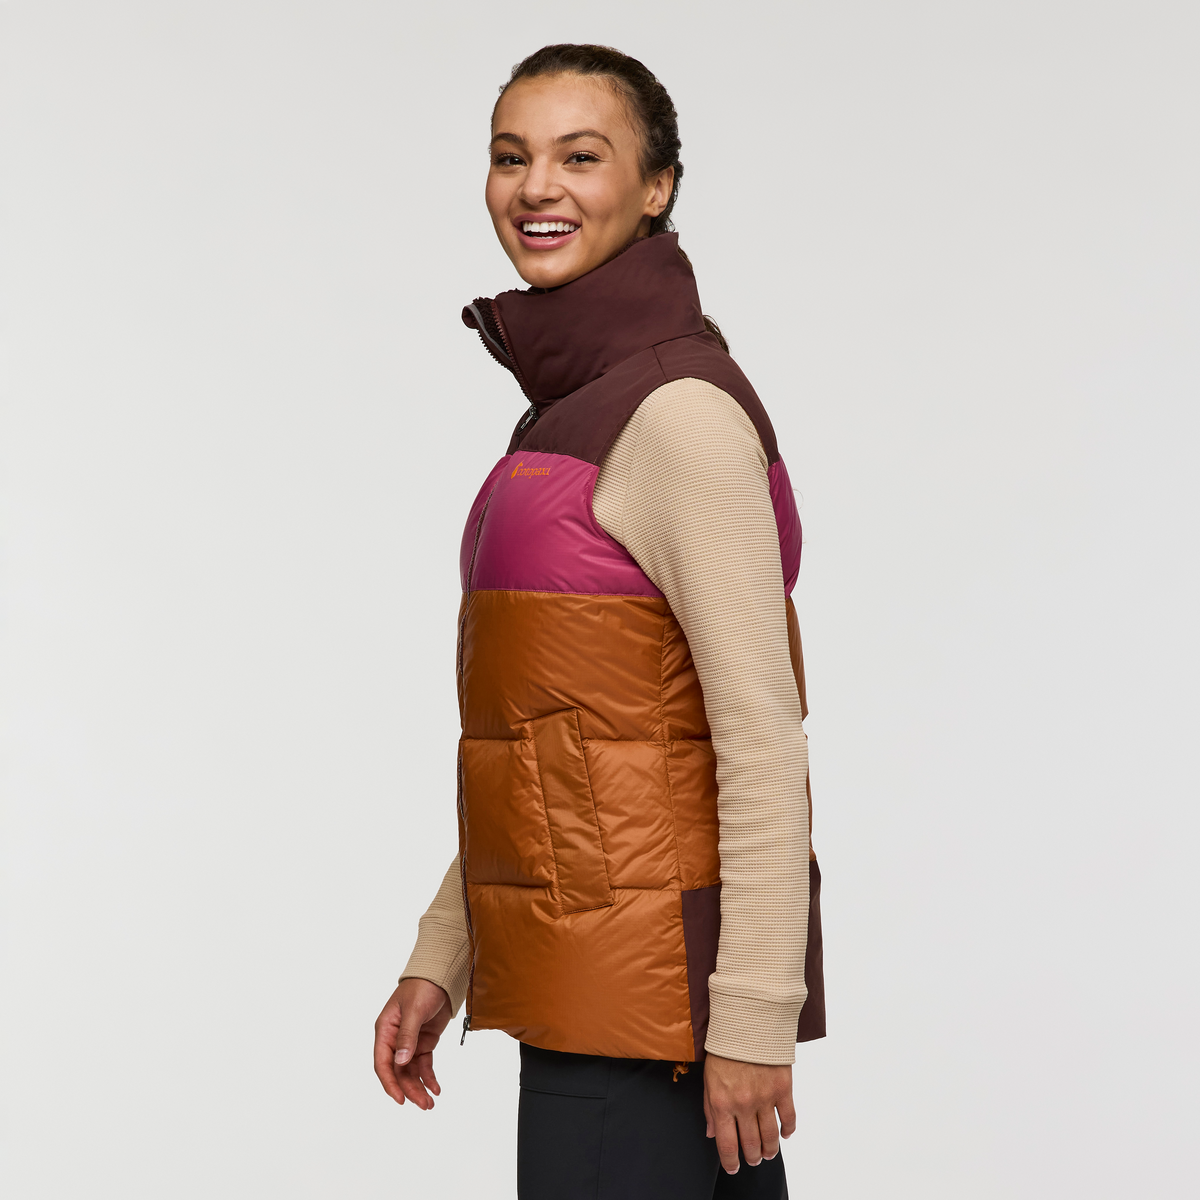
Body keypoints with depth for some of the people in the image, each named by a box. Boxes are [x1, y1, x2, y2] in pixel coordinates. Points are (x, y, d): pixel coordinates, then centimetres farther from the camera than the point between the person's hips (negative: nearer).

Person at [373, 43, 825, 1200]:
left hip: (650, 977, -9)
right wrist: (440, 961, 17)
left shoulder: (681, 411, -15)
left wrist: (752, 1016, -19)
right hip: (583, 965, 9)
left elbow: (762, 735, -18)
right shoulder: (577, 406, 13)